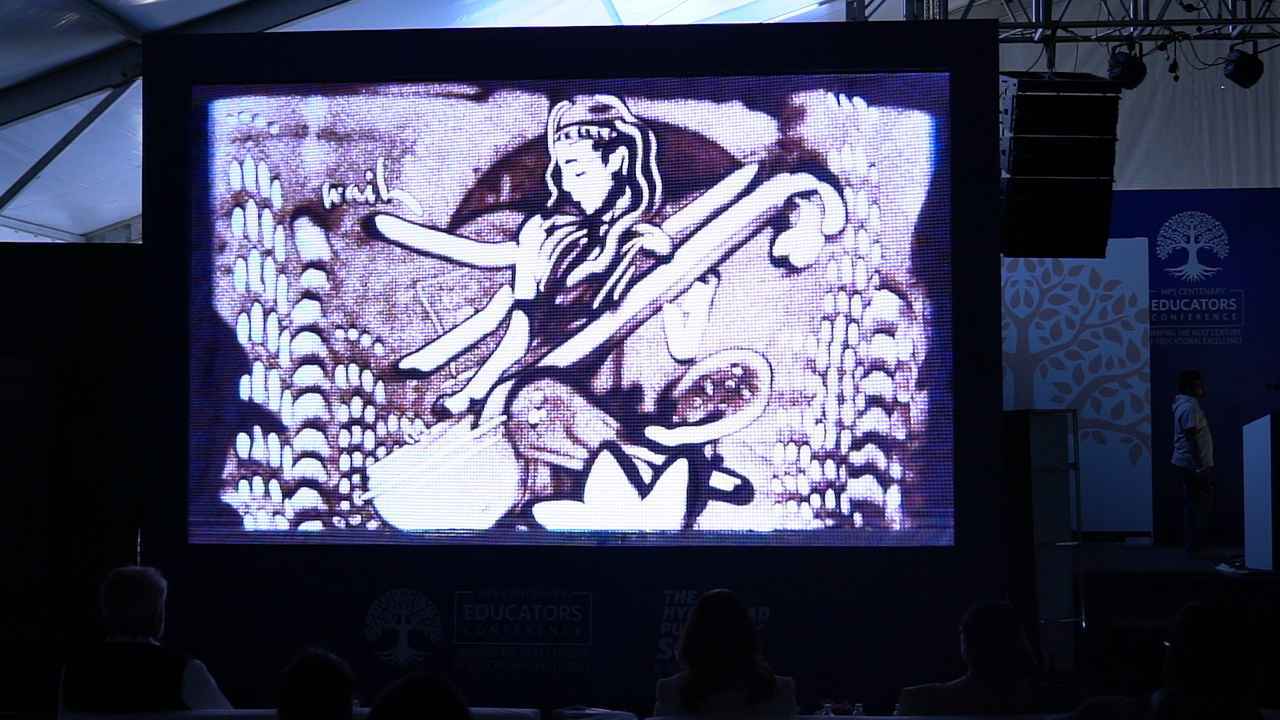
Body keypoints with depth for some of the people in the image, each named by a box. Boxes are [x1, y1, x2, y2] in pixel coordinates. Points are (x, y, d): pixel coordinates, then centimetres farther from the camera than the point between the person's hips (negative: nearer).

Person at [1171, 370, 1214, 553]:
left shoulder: (1185, 403, 15)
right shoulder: (1189, 407, -18)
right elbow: (1191, 438, -23)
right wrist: (1199, 467, -24)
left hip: (1188, 463, 10)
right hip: (1192, 464, -10)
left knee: (1192, 504, 13)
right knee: (1193, 505, -6)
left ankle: (1192, 543, 17)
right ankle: (1192, 546, -3)